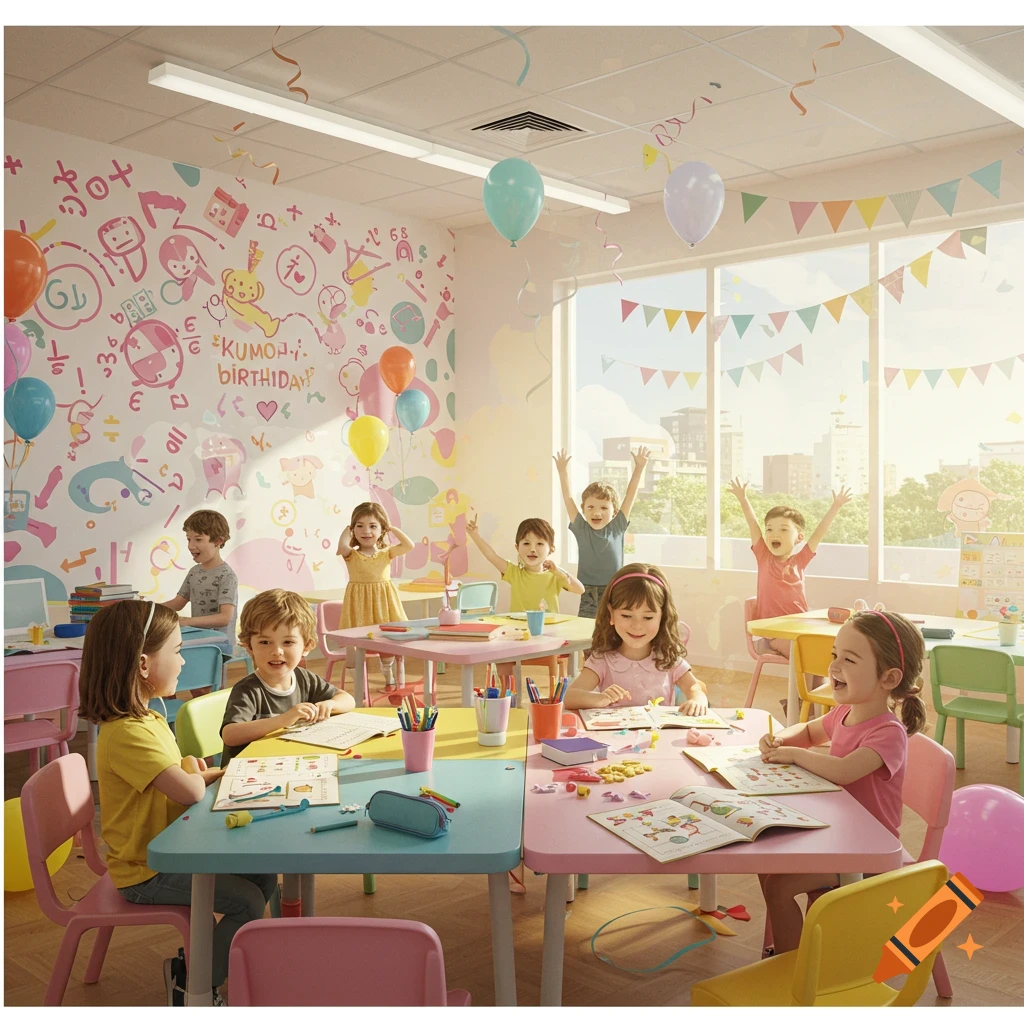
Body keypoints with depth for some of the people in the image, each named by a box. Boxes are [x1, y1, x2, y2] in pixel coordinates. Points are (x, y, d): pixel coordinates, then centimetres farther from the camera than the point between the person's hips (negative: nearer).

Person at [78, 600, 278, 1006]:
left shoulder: (148, 719, 6)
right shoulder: (126, 734, -29)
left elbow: (184, 775, 16)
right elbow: (190, 792, -35)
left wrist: (217, 773, -4)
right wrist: (196, 773, -12)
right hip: (146, 871, -10)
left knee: (263, 874, 9)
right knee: (248, 901, -15)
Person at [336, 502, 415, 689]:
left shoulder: (386, 553, 2)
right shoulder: (352, 555, -4)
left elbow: (409, 546, -11)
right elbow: (342, 547, -27)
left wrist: (393, 529, -1)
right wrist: (347, 531, -8)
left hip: (383, 603, 2)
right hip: (360, 604, -2)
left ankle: (389, 680, 31)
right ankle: (358, 685, 13)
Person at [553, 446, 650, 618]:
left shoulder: (617, 528, 2)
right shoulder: (581, 529, 1)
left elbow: (630, 495, 1)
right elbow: (568, 498, 1)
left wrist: (639, 467, -1)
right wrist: (563, 471, 0)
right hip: (588, 596, 0)